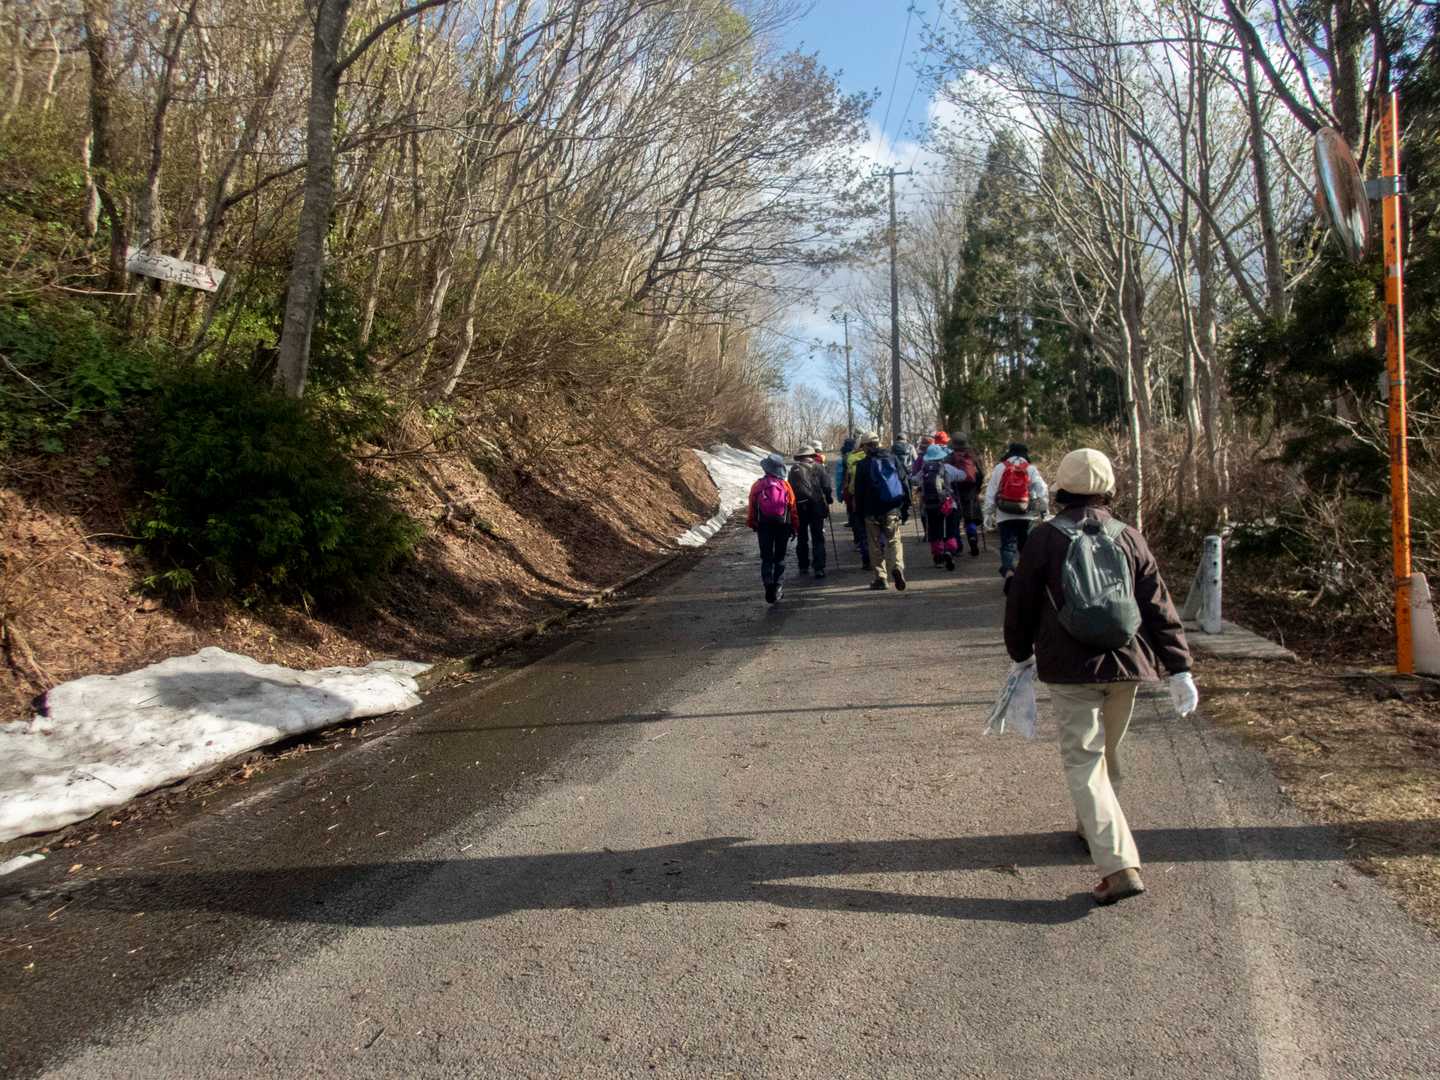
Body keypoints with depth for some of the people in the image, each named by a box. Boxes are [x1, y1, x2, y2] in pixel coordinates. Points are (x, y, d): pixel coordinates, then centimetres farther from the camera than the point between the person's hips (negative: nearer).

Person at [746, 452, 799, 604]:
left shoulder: (757, 486, -4)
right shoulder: (786, 485, -5)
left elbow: (752, 508, 1)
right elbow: (793, 509, -2)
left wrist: (752, 525, 15)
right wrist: (795, 527, 7)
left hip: (764, 526, 0)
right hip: (783, 526, 0)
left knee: (766, 558, 6)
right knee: (779, 557, 12)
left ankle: (768, 585, -11)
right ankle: (778, 588, 9)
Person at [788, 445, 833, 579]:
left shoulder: (794, 469, 3)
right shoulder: (819, 467, 1)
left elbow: (790, 488, 1)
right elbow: (827, 487, -2)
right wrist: (829, 500, 12)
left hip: (799, 506, 1)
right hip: (816, 506, -1)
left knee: (802, 538, 14)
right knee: (818, 538, 2)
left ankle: (803, 566, 18)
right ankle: (819, 568, -6)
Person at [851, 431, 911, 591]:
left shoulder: (863, 464, -3)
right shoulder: (892, 458, 6)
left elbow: (859, 491, -2)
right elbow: (905, 482, 6)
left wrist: (860, 512, 7)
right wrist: (906, 507, 10)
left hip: (873, 511, -2)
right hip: (893, 510, 2)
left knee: (876, 545, 8)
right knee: (894, 540, 8)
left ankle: (880, 578, 7)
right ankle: (897, 567, -17)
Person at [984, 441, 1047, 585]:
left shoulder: (1000, 468, 2)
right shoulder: (1031, 469, 3)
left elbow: (990, 492, 2)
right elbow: (1042, 491, -2)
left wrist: (989, 512, 8)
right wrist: (1041, 508, 9)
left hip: (1004, 515, -1)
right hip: (1026, 515, 1)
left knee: (1007, 545, -1)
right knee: (1025, 545, 15)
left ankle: (1008, 571, -24)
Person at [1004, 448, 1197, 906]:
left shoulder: (1045, 539, -3)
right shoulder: (1129, 539, 4)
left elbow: (1021, 603, 3)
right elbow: (1159, 607, 1)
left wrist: (1020, 653, 17)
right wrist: (1180, 669, 3)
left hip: (1071, 669, -4)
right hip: (1127, 665, 4)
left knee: (1084, 762, -2)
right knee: (1106, 753, 22)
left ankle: (1120, 867, -12)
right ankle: (1092, 828, 43)